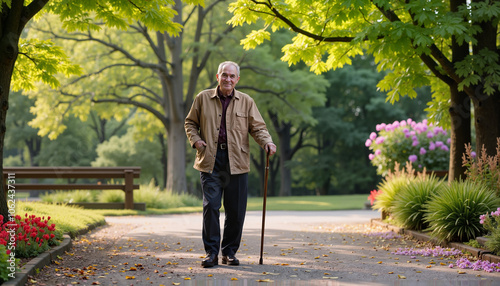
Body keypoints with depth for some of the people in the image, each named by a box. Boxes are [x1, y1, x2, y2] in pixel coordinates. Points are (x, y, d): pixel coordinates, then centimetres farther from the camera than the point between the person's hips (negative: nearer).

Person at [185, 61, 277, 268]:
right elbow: (190, 122, 18)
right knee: (210, 206, -9)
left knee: (236, 210, 2)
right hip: (210, 160, -1)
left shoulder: (246, 102, 10)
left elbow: (257, 127, 9)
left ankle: (230, 251, 15)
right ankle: (211, 252, -1)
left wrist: (267, 142, -11)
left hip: (236, 162, 1)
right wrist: (195, 140, -1)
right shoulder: (203, 99, 10)